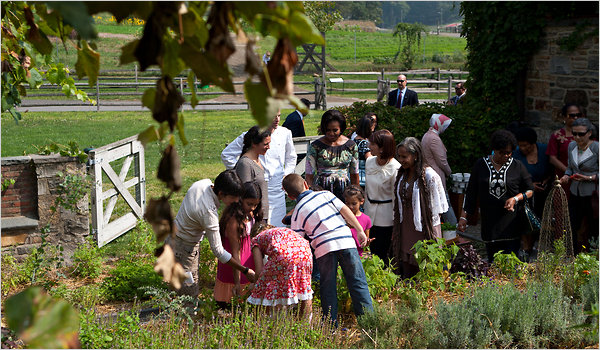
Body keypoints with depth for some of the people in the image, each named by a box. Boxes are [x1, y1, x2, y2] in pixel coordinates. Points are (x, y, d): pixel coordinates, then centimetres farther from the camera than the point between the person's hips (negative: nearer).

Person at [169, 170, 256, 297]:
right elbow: (218, 251, -29)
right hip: (184, 247, -9)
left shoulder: (203, 183, -12)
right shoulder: (209, 212, -35)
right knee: (190, 294, -3)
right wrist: (245, 271, -25)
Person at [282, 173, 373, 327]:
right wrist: (359, 230, 7)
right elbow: (345, 210, 4)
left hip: (324, 246, -1)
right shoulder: (325, 194, 11)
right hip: (345, 240, 1)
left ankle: (332, 324, 10)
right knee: (358, 282, 7)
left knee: (328, 287, 10)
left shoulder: (297, 212, 8)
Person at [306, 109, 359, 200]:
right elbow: (309, 176, 2)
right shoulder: (315, 146, 1)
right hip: (321, 190, -1)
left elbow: (354, 175, 14)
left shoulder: (351, 145, 8)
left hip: (344, 191, 2)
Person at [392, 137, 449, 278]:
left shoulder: (429, 176, -15)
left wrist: (432, 235, -10)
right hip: (405, 228, 6)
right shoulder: (402, 174, 7)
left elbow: (435, 208, -12)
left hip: (423, 229, -6)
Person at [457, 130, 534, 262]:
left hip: (511, 221, -1)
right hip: (489, 220, 1)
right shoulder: (480, 164, 4)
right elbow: (471, 192, 9)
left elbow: (530, 190, 10)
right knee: (492, 261, 0)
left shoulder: (517, 166, 2)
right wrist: (463, 216, 5)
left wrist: (516, 198, -10)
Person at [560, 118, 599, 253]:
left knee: (594, 231, 3)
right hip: (575, 194, 5)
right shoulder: (572, 146, 6)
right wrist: (566, 176, 0)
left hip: (592, 195, -5)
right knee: (571, 228, 6)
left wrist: (588, 178, -21)